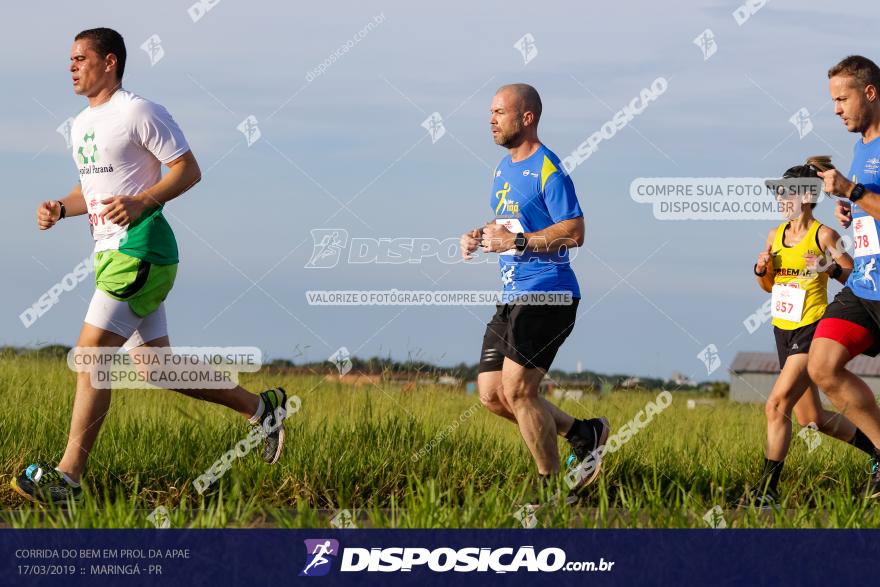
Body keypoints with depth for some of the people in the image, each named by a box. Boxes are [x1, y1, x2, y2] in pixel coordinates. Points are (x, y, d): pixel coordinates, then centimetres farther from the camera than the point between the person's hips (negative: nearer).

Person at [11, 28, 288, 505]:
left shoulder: (138, 112, -9)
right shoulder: (81, 125, 18)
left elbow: (188, 170, -9)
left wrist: (142, 201, -23)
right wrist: (60, 208, 8)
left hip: (139, 249, -10)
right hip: (111, 254, 10)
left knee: (90, 355, -15)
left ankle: (67, 477, -15)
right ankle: (261, 408, 24)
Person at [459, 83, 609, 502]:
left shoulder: (548, 170, -12)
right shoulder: (504, 168, 16)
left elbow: (574, 232, -18)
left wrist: (517, 242, -21)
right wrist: (479, 238, 8)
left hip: (545, 297, -10)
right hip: (512, 297, 10)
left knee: (516, 390, -13)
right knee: (491, 394, 4)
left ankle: (553, 488, -1)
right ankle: (584, 435, 18)